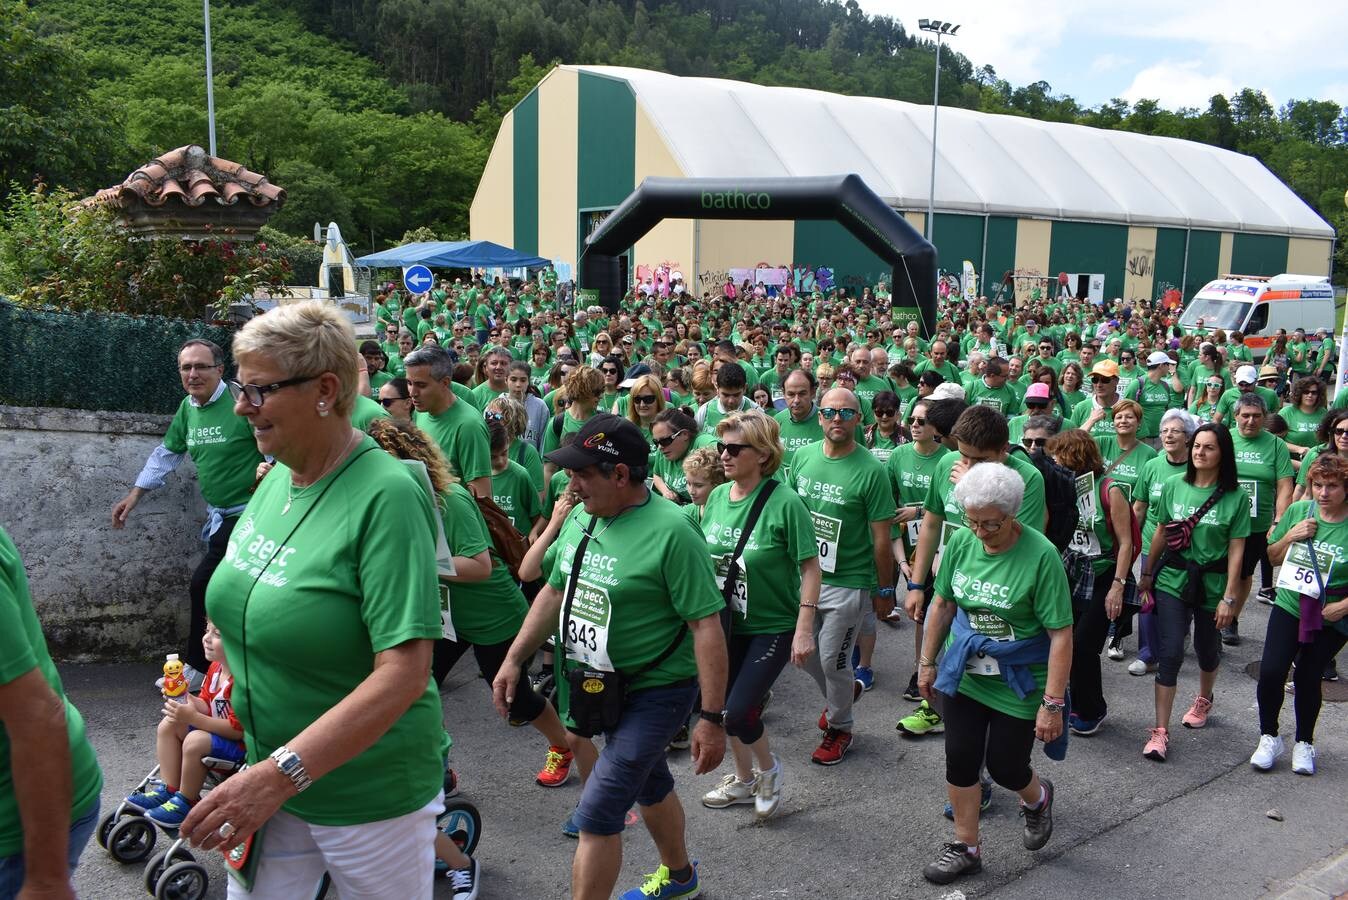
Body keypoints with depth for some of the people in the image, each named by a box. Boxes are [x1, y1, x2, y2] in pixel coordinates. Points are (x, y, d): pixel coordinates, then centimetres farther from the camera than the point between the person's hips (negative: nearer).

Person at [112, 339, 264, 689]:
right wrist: (134, 495, 17)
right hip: (219, 515, 7)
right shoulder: (188, 408, 6)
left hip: (245, 513, -7)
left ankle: (197, 669, 9)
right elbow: (167, 453, 17)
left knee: (202, 586, -8)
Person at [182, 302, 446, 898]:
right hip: (272, 772, 7)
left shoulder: (386, 498, -23)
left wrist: (280, 774, -30)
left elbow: (405, 674, -28)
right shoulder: (278, 476, 0)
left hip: (370, 795, -7)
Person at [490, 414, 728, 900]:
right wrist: (513, 659, 9)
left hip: (656, 691, -7)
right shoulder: (581, 519, -2)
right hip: (602, 685, 8)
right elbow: (554, 592, 11)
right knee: (649, 784, 26)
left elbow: (708, 627, -24)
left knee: (597, 813, -7)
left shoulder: (670, 532, -25)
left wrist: (711, 719, -23)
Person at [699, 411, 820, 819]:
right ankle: (744, 779, 40)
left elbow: (810, 567, -16)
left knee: (737, 712, -10)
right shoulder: (717, 497, -2)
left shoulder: (784, 503, -20)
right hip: (727, 621, 6)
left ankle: (769, 768, 22)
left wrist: (804, 629, -19)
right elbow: (703, 557, 10)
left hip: (773, 626, -6)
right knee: (725, 706, 15)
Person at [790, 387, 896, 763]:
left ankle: (840, 728, 29)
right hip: (804, 573, 5)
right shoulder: (803, 457, -1)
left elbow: (881, 539, -11)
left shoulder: (870, 471, -17)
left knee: (832, 660, 4)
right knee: (806, 653, 16)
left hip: (847, 582, -5)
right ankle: (841, 695, 46)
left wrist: (884, 591, -6)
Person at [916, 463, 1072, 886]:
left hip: (1018, 684, -4)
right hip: (965, 674, 4)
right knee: (960, 760, 8)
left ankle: (1037, 798, 44)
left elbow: (1061, 634, -21)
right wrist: (927, 662, 10)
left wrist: (1052, 704, -21)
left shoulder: (1040, 555, -24)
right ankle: (966, 848, 27)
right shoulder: (961, 542, -9)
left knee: (1005, 767, 8)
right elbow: (943, 604, 5)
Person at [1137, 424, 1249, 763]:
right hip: (1173, 580, 1)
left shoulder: (1235, 497, -9)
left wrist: (1229, 598, -10)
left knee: (1207, 650, 18)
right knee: (1169, 654, -6)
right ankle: (1160, 732, -2)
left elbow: (1236, 550, -8)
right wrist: (1147, 574, 12)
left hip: (1212, 584, 0)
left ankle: (1204, 700, 49)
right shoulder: (1173, 486, -3)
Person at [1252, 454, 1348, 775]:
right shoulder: (1298, 511, -4)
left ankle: (1304, 743, 30)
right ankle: (1269, 737, 16)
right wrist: (1291, 536, -9)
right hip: (1289, 606, 2)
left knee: (1307, 676, 7)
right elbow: (1273, 557, 8)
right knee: (1271, 671, -6)